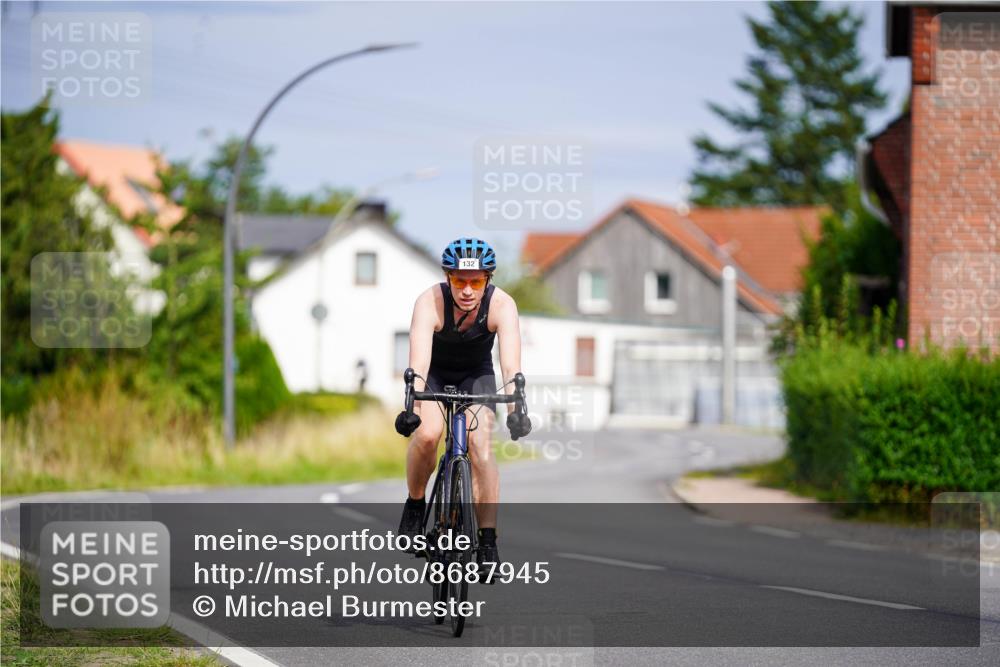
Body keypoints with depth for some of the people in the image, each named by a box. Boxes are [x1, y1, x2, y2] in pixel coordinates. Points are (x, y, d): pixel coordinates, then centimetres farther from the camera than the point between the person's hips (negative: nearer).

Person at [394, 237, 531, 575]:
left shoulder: (502, 305, -29)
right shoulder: (430, 302, -32)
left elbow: (511, 364, -39)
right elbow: (419, 361, -43)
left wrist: (516, 410, -55)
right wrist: (411, 408, -58)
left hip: (476, 374, 1)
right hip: (435, 373, -1)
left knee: (481, 445, -20)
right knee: (427, 434, -28)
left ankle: (488, 544, -15)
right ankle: (415, 504, -1)